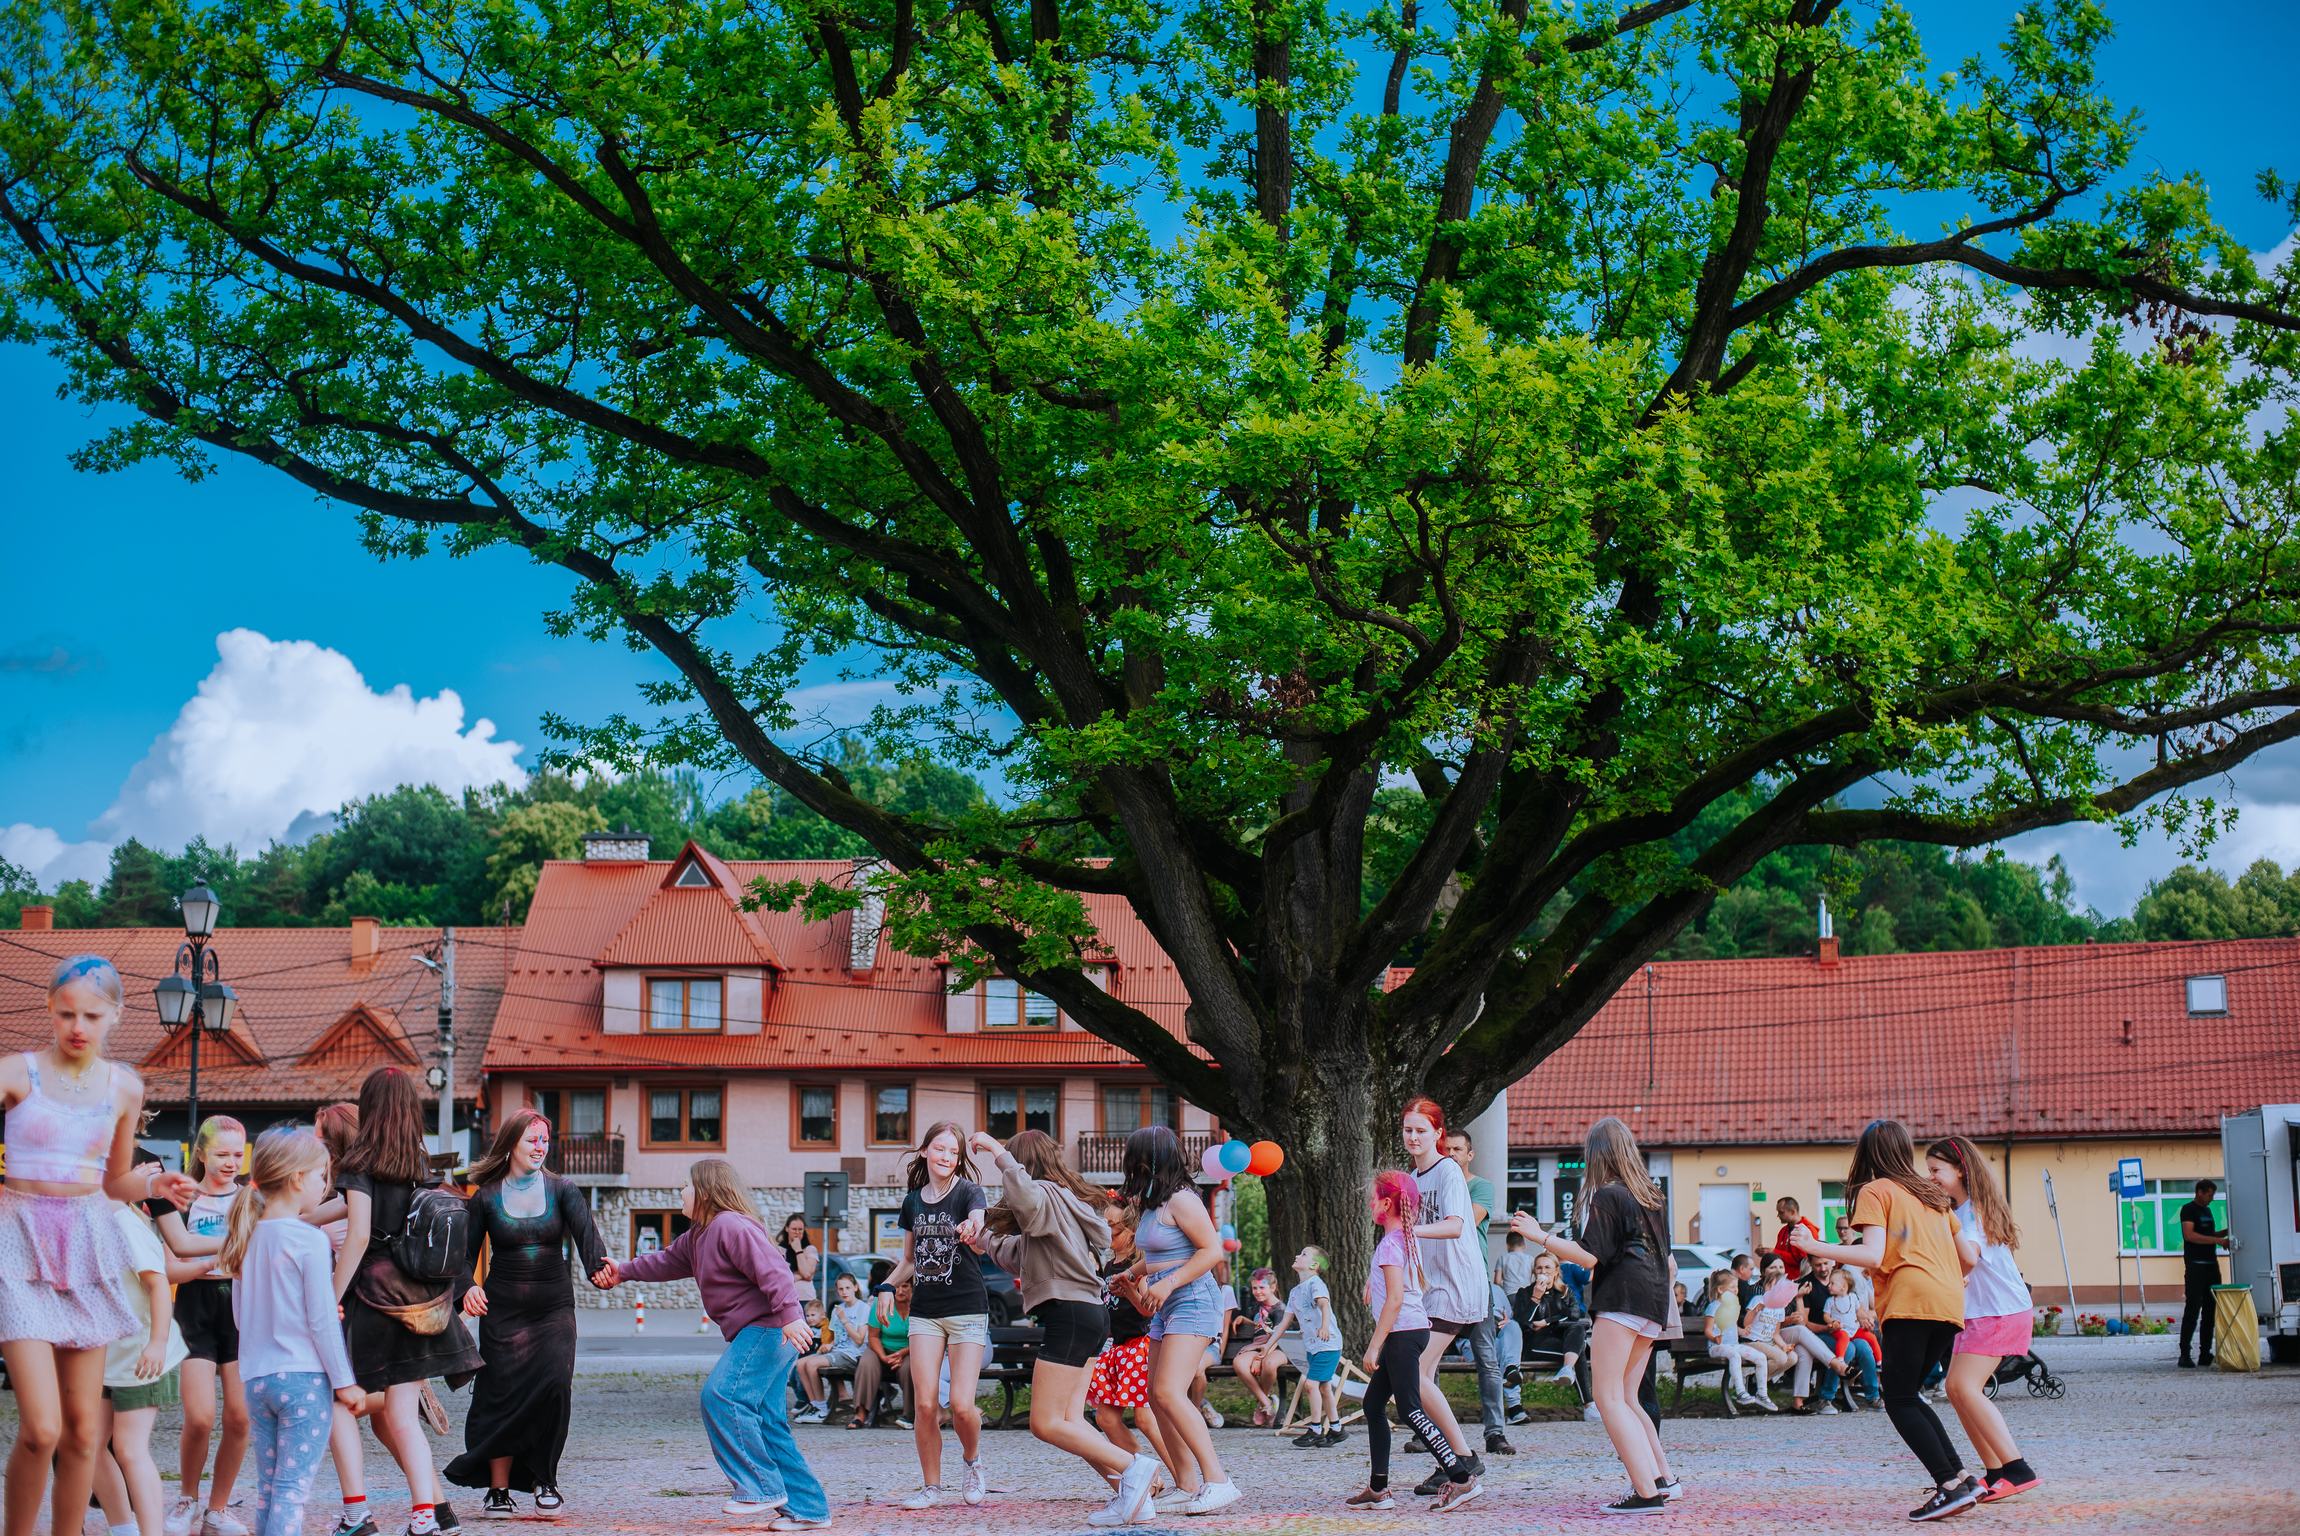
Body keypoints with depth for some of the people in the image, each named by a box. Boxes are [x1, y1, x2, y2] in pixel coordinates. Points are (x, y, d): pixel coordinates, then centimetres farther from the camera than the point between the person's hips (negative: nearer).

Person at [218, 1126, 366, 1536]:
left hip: (256, 1377, 7)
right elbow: (322, 1320, -13)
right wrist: (344, 1381, -5)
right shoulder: (311, 1241, -13)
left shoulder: (247, 1238, 7)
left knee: (267, 1487, 12)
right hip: (305, 1378, -7)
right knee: (293, 1487, -5)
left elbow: (239, 1315, 15)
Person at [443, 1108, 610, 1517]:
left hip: (554, 1308, 0)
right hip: (502, 1310, 0)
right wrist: (467, 1287, -16)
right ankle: (498, 1488, 8)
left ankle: (544, 1479, 4)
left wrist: (599, 1265, -34)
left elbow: (585, 1232, -13)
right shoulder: (485, 1196, 3)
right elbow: (467, 1253, 5)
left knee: (555, 1385, -13)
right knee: (502, 1397, -3)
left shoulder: (562, 1190, 2)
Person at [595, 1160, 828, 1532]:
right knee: (765, 1420, 6)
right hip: (756, 1334, 11)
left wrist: (790, 1315, -32)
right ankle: (807, 1508, 5)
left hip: (768, 1329, -11)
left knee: (721, 1395, -20)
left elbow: (773, 1270, -24)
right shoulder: (698, 1236, 20)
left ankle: (762, 1487, -16)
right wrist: (622, 1272, 41)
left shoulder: (731, 1226, -14)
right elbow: (668, 1261, 38)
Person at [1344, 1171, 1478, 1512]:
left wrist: (1374, 1345, -18)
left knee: (1410, 1409, -10)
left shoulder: (1390, 1244, -14)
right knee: (1373, 1404, 12)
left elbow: (1395, 1299, -20)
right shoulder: (1408, 1239, 15)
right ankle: (1378, 1488, 14)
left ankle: (1462, 1477, -14)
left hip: (1403, 1332, -10)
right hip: (1413, 1329, 10)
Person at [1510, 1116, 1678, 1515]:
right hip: (1654, 1302, 9)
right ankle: (1662, 1478, 14)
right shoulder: (1648, 1194, 18)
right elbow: (1665, 1254, 26)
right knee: (1626, 1398, 16)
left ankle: (1646, 1491, -20)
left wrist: (1540, 1236, -9)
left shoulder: (1606, 1196, -5)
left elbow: (1590, 1256, -13)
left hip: (1622, 1298, -9)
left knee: (1607, 1396, -10)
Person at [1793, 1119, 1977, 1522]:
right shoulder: (1933, 1193, 24)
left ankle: (1950, 1485, -15)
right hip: (1950, 1306, 7)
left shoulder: (1874, 1191, 4)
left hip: (1910, 1303, -7)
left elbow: (1873, 1255, -10)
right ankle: (1960, 1477, 7)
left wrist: (1815, 1246, -6)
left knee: (1899, 1401, -3)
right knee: (1909, 1395, 16)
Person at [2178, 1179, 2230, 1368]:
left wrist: (2226, 1232, 12)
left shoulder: (2207, 1211, 20)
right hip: (2195, 1266, -8)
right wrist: (2217, 1240, -21)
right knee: (2192, 1309, -11)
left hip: (2211, 1265, 8)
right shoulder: (2188, 1210, -6)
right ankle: (2185, 1354, -11)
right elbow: (2189, 1235, -18)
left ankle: (2205, 1352, 10)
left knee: (2210, 1310, 6)